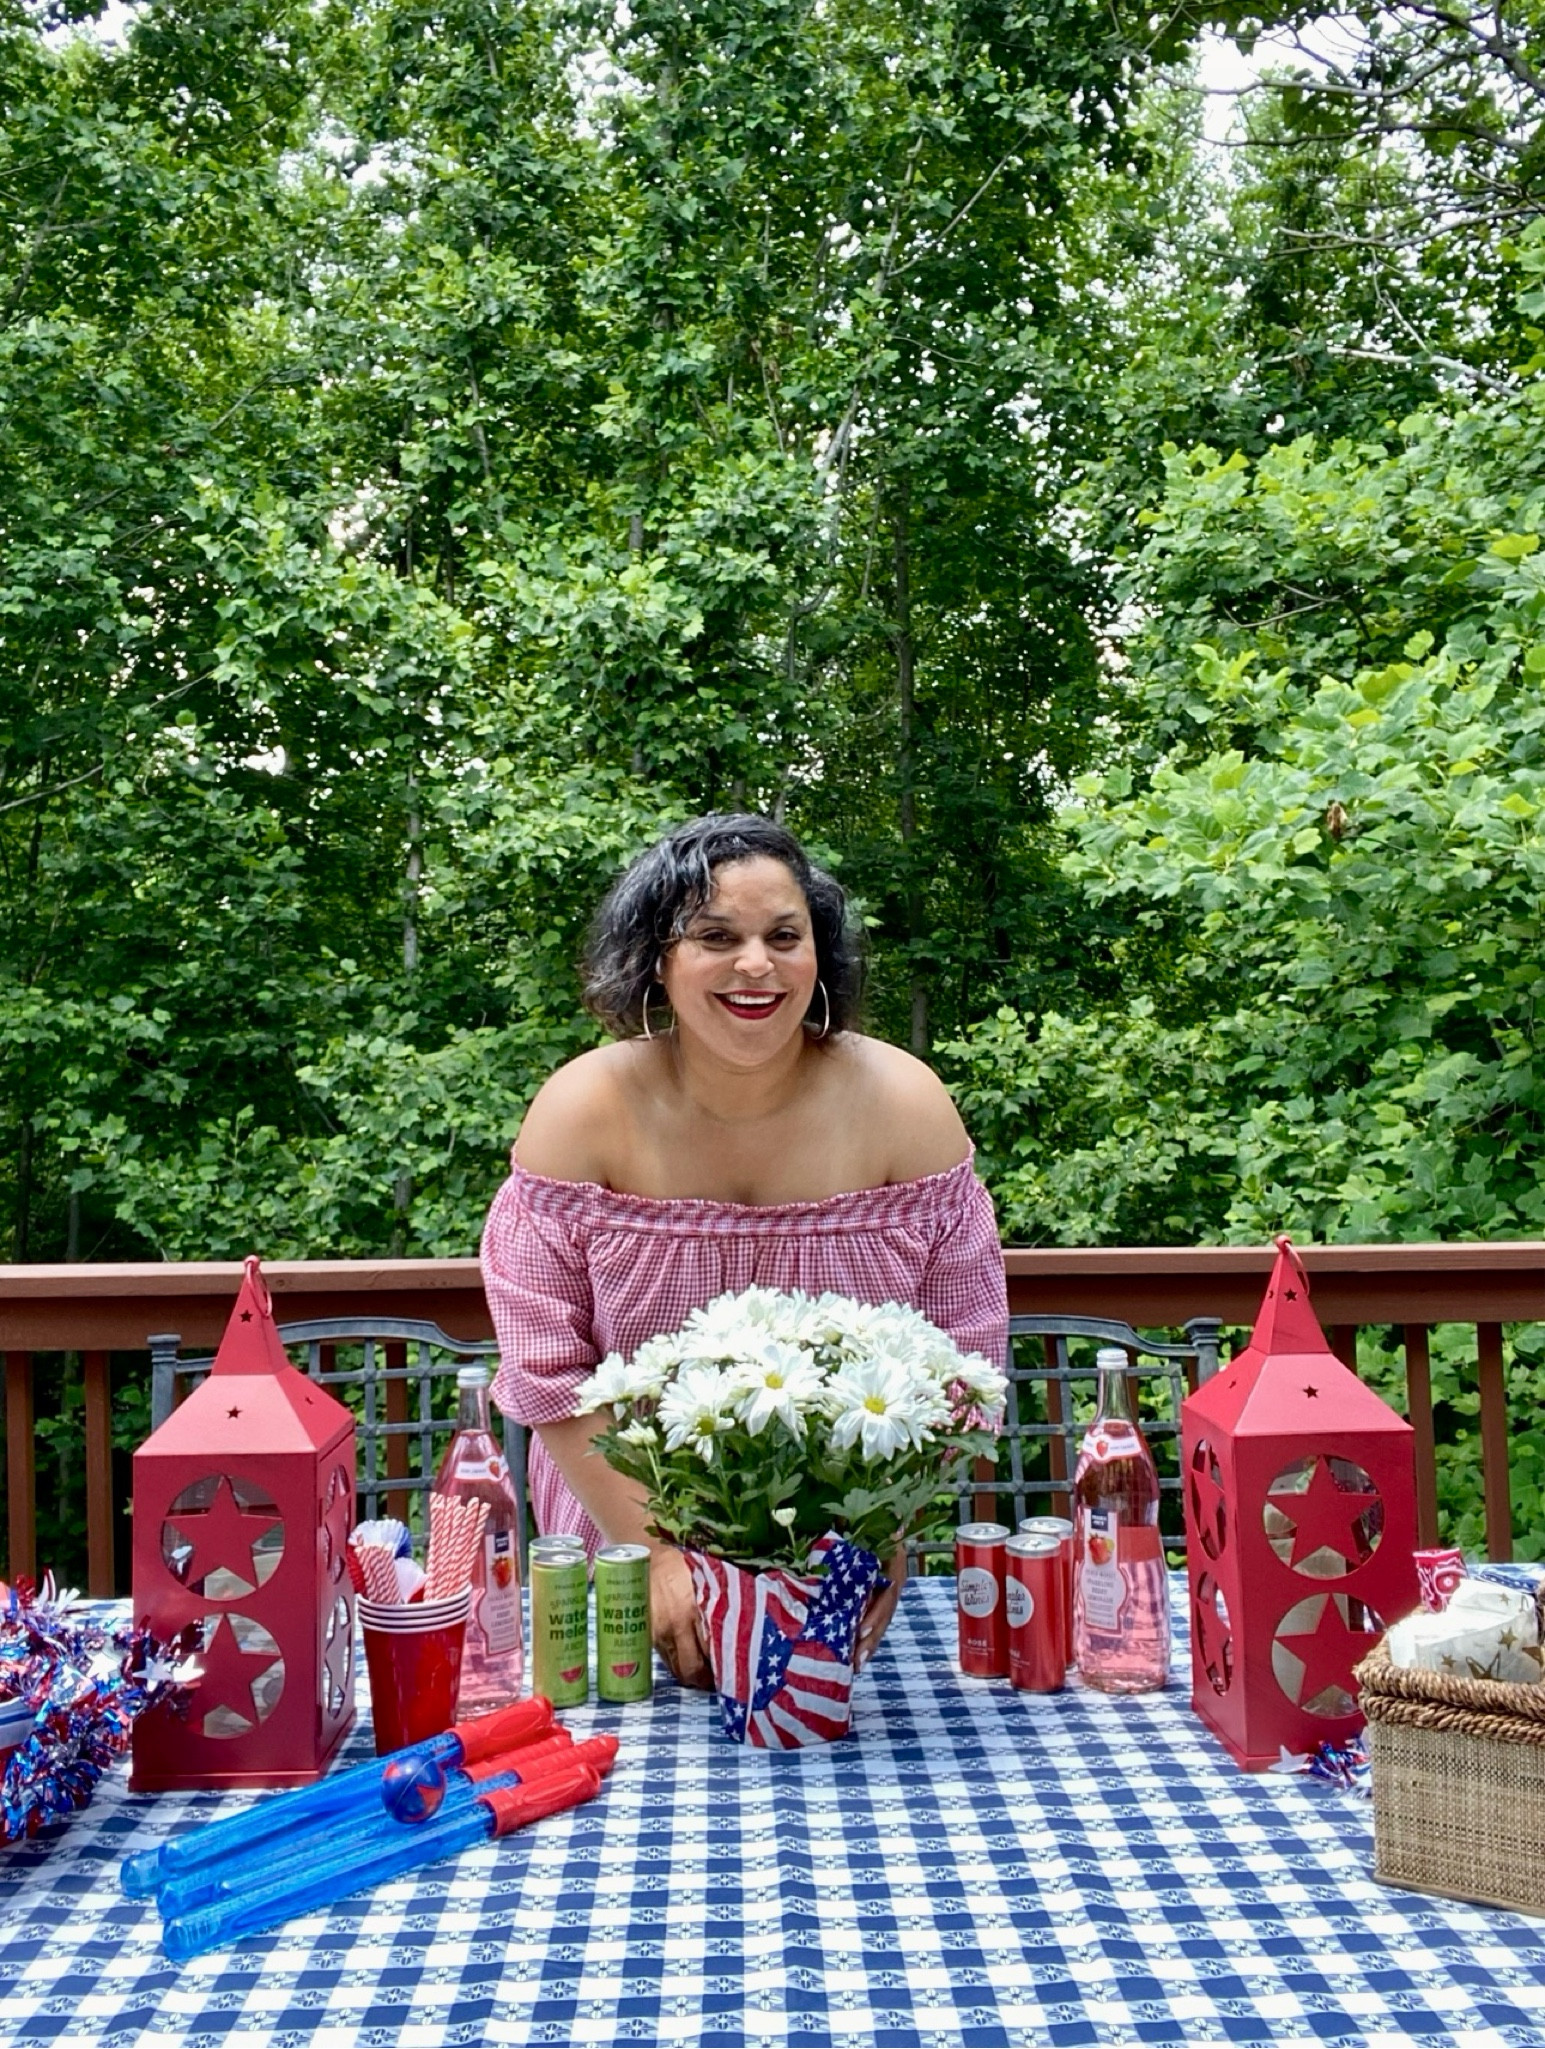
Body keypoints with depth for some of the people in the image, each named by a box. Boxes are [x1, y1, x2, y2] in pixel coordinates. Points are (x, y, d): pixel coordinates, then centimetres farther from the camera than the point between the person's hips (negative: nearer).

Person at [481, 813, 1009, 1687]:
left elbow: (959, 1353, -8)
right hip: (626, 1543, 0)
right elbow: (549, 1370, -13)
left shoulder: (903, 1104, -12)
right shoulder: (583, 1109, -14)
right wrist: (654, 1555, -19)